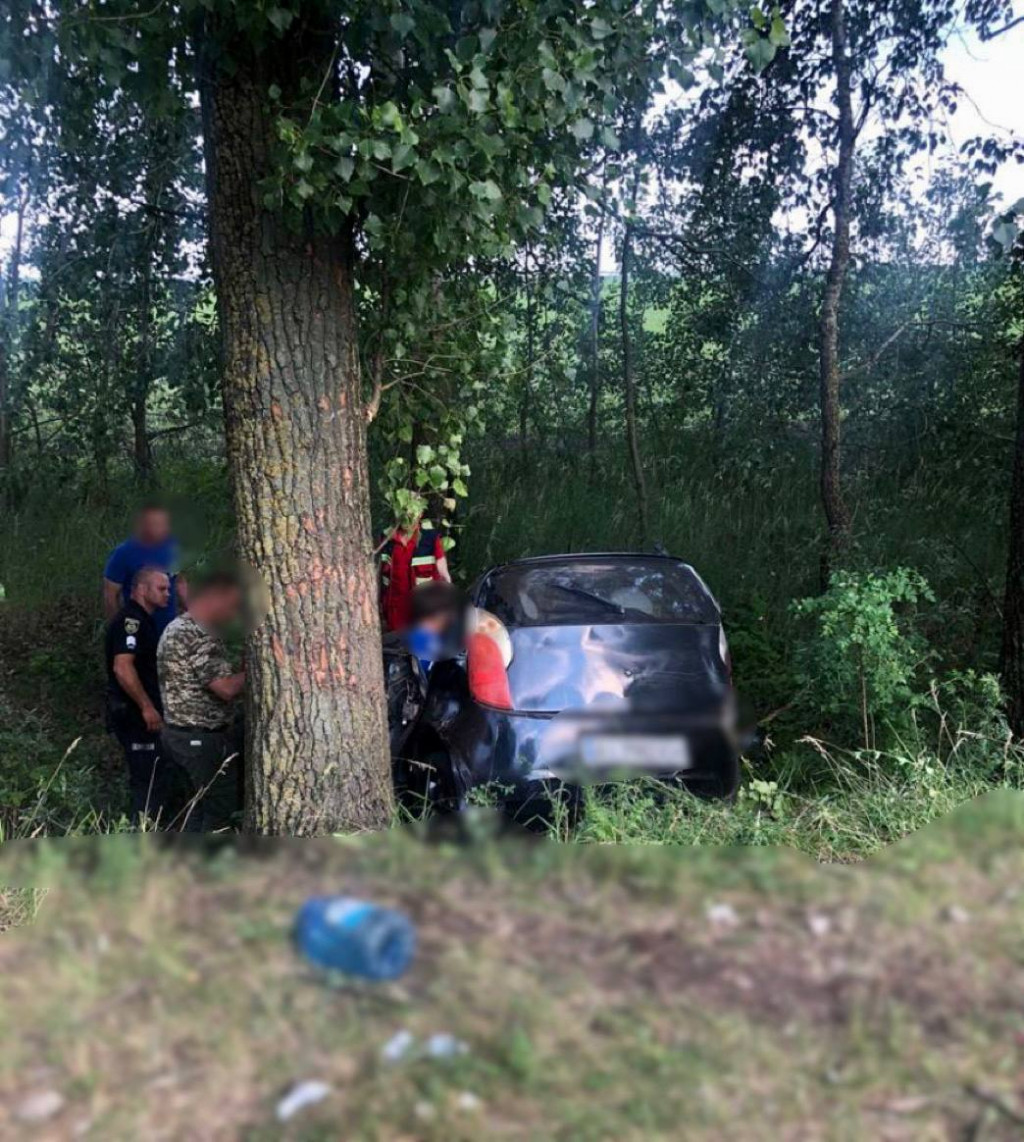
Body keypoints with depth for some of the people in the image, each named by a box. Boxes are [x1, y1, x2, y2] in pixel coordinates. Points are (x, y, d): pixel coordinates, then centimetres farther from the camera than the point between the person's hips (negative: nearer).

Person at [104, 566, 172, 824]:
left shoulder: (143, 620, 16)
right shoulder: (130, 620, -17)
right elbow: (122, 667, -27)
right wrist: (147, 707, -23)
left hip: (141, 713, 11)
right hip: (134, 714, -11)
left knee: (153, 776, 17)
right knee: (148, 779, -6)